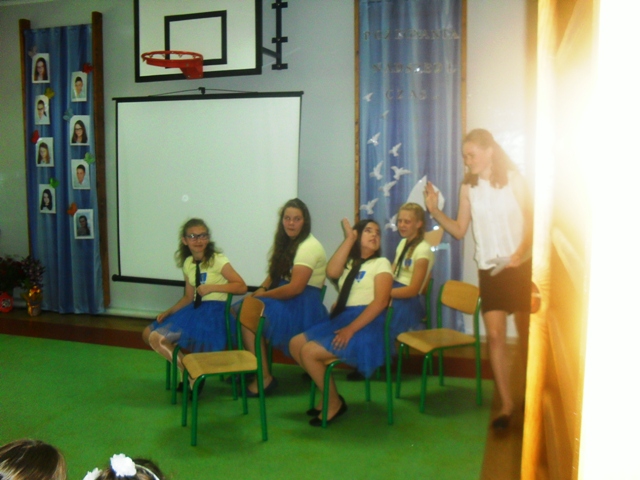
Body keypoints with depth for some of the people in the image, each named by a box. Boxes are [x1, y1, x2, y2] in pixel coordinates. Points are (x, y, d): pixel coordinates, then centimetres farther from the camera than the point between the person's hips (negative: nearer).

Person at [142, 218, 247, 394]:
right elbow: (189, 297, 17)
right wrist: (168, 312, 4)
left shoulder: (217, 260, -9)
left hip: (214, 311, -8)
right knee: (149, 334, 4)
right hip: (195, 310, 8)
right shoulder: (187, 263, 11)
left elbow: (242, 287, -14)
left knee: (158, 338, -18)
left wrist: (211, 287, -20)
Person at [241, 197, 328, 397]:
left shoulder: (309, 247, -16)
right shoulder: (287, 243, 13)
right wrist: (262, 288, -3)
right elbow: (275, 274, 18)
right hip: (286, 297, 9)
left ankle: (264, 377, -13)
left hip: (303, 305, -9)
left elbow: (295, 287, -22)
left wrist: (265, 295, -12)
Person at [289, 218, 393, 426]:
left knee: (309, 352, -19)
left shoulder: (381, 263, 0)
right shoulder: (349, 263, 19)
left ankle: (334, 402, -1)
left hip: (365, 324, -7)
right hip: (340, 319, 7)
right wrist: (349, 239, -4)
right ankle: (328, 392, 8)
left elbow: (381, 302, -14)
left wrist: (351, 329, -21)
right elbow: (331, 272, -6)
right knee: (295, 344, -2)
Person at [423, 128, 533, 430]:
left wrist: (521, 251, -24)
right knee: (495, 335, -4)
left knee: (526, 334, 9)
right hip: (489, 269, 2)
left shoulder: (513, 179, -5)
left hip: (520, 266, -2)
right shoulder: (468, 187, 4)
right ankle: (506, 404, 5)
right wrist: (434, 211, -10)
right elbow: (460, 230, 4)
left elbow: (531, 220, -8)